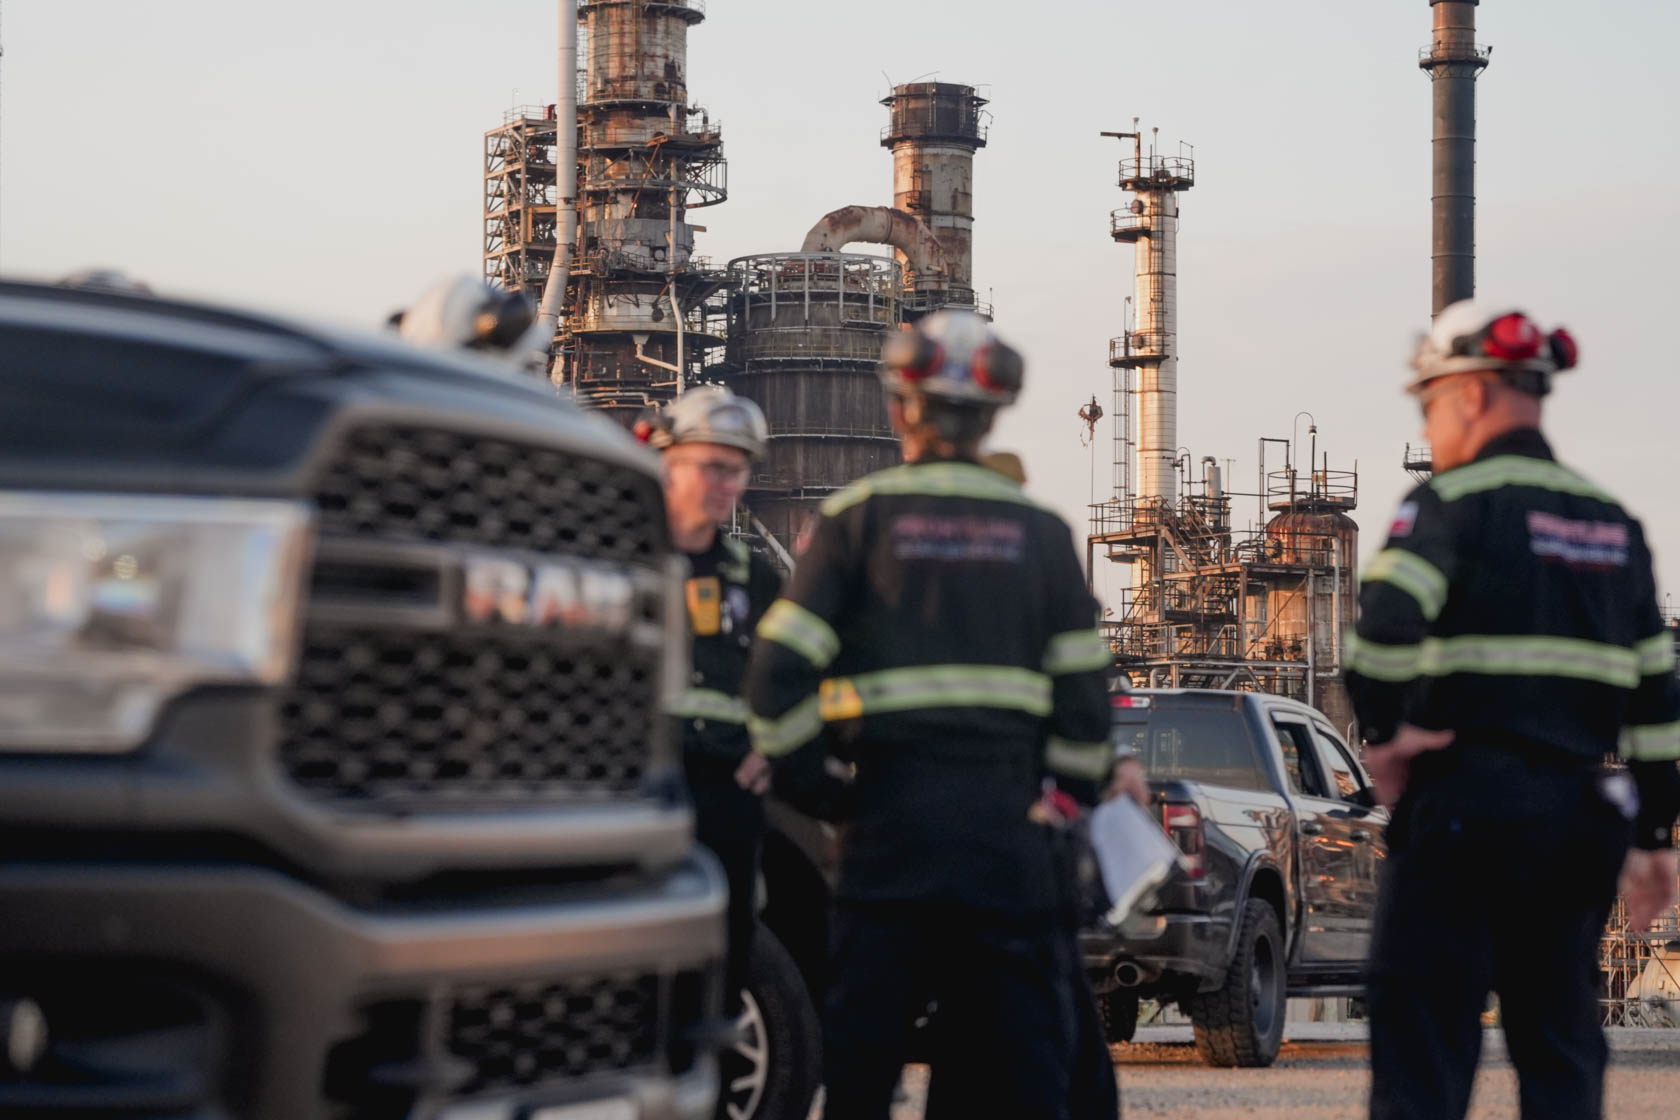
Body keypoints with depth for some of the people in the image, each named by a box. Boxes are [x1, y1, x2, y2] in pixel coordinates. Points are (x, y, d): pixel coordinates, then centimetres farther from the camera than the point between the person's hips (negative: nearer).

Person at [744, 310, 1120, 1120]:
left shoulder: (858, 516, 1)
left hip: (893, 812, -1)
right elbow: (1082, 693, 7)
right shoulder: (1041, 534, 8)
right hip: (1008, 818, 1)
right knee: (1020, 1049, 4)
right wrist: (1077, 801, 19)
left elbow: (779, 672, -5)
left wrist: (791, 773, 9)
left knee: (859, 1052, 4)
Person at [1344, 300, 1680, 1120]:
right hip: (1581, 808, 6)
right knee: (1561, 1042, 12)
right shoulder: (1612, 525, 14)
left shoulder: (1452, 501, -6)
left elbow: (1386, 623, -23)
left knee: (1423, 1042, -3)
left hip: (1467, 800, -6)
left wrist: (1382, 731, -8)